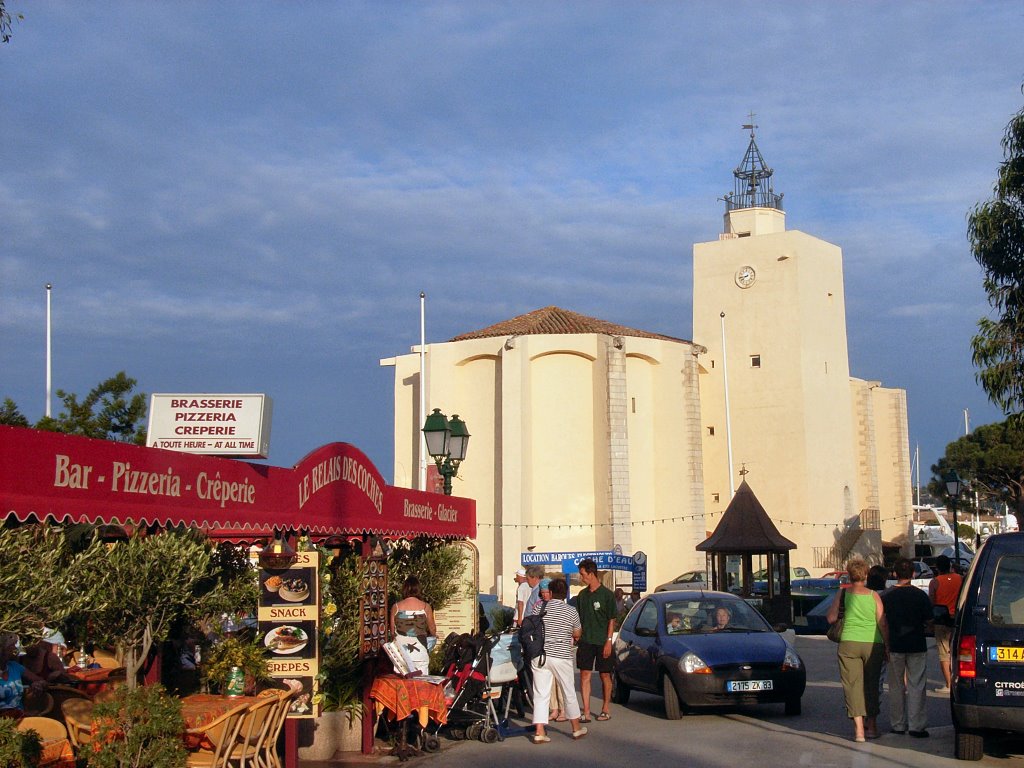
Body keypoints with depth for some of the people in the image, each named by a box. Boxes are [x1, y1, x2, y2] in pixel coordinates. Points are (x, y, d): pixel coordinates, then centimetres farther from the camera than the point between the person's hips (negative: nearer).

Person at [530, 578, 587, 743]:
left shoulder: (539, 608, 0)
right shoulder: (571, 612, -2)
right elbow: (577, 634, 8)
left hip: (539, 655, 1)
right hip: (561, 656, -1)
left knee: (541, 694, 3)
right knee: (569, 692, 14)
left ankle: (539, 731, -4)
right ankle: (576, 728, 25)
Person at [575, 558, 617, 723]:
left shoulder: (607, 594, -5)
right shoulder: (582, 595, 9)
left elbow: (612, 620, -5)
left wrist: (608, 641, -11)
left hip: (602, 642, -4)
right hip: (585, 641, 4)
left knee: (605, 675, 6)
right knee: (584, 675, -3)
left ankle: (606, 709, 19)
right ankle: (586, 712, -2)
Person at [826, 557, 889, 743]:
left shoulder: (842, 593, 0)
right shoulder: (874, 595, 1)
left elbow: (831, 618, 0)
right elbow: (883, 624, 0)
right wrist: (887, 646, 7)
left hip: (849, 643, -2)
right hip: (873, 644, 2)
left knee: (852, 684, -1)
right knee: (871, 684, 15)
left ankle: (859, 728, -10)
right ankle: (871, 725, 24)